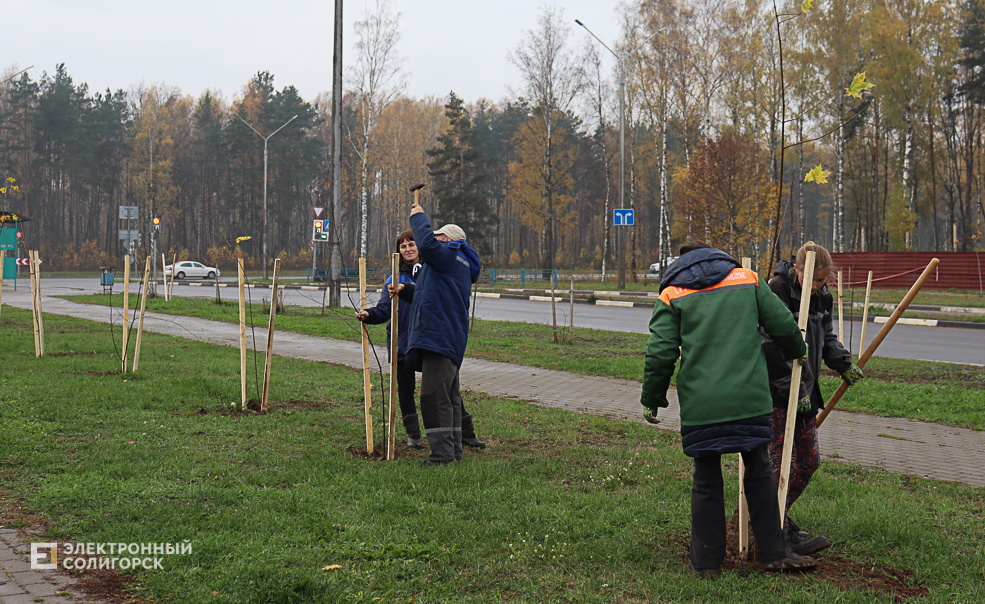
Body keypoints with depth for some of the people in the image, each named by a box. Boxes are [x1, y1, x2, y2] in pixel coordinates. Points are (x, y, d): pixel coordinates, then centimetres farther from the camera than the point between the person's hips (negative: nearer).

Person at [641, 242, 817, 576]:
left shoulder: (671, 295, 7)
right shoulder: (748, 279, 12)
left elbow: (659, 354, -1)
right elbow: (784, 326, 11)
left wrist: (652, 400, 11)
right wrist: (797, 352, 32)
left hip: (700, 406, -1)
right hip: (750, 399, 1)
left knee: (706, 481, 9)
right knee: (759, 473, 14)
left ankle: (706, 561, 14)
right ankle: (775, 553, 18)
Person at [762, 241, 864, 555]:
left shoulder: (823, 297, 8)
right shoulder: (776, 291, -16)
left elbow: (826, 338, 21)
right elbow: (772, 348, -19)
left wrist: (843, 364, 2)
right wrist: (793, 389, -21)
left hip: (804, 391, 8)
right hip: (775, 391, -8)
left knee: (809, 460, 11)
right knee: (782, 462, -7)